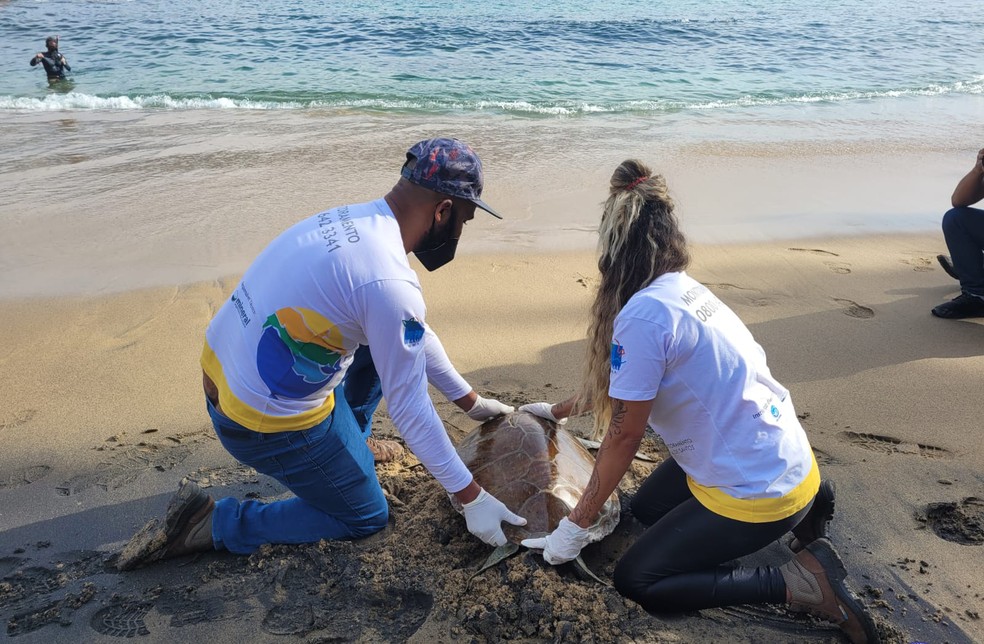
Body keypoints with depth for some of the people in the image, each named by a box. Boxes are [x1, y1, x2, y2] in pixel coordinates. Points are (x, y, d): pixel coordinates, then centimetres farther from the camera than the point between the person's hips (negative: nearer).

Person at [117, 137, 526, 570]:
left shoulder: (352, 221, 2)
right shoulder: (389, 283, -27)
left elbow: (416, 336, 12)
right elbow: (410, 409, -19)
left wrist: (471, 402, 20)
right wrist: (472, 498, -7)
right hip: (266, 423, -8)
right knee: (365, 518, 13)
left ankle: (352, 442, 29)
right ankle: (208, 524, 6)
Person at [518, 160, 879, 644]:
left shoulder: (645, 313, -25)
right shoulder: (687, 290, 3)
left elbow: (623, 436, -18)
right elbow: (617, 380, 18)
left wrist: (577, 523, -5)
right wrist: (558, 410, 33)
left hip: (757, 491, -9)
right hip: (786, 457, 9)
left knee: (635, 580, 3)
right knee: (646, 508, 25)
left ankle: (802, 583, 0)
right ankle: (803, 504, 17)